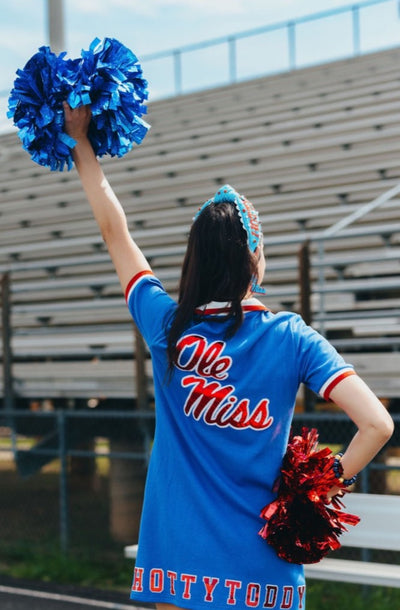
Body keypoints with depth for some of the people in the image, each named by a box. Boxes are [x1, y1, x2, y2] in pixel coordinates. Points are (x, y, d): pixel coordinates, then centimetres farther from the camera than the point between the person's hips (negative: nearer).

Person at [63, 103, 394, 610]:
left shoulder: (168, 327, -4)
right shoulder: (292, 339, -7)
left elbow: (113, 228, 8)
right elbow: (376, 424, -14)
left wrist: (79, 140, 17)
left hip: (178, 563, 1)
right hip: (262, 568, -1)